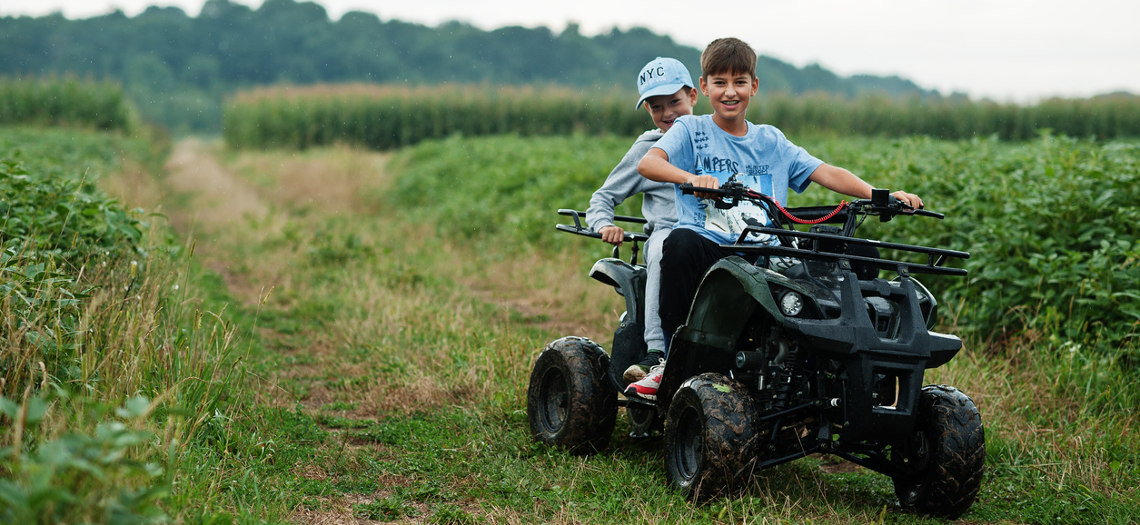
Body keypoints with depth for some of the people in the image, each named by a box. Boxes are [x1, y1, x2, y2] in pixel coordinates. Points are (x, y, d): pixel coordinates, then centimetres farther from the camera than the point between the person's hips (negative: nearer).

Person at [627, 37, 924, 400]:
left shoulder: (771, 141, 20)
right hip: (709, 251, -2)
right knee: (681, 241, -36)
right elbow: (647, 163, -11)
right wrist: (691, 178, -33)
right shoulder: (690, 131, 9)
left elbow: (826, 173, 11)